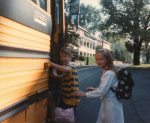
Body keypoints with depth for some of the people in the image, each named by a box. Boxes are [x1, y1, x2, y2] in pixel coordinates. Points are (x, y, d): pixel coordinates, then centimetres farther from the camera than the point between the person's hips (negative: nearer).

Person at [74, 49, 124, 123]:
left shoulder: (109, 74, -23)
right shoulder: (106, 72, 7)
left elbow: (101, 91, -26)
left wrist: (84, 94, -21)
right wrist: (94, 89, 6)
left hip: (111, 106, -9)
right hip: (107, 103, 9)